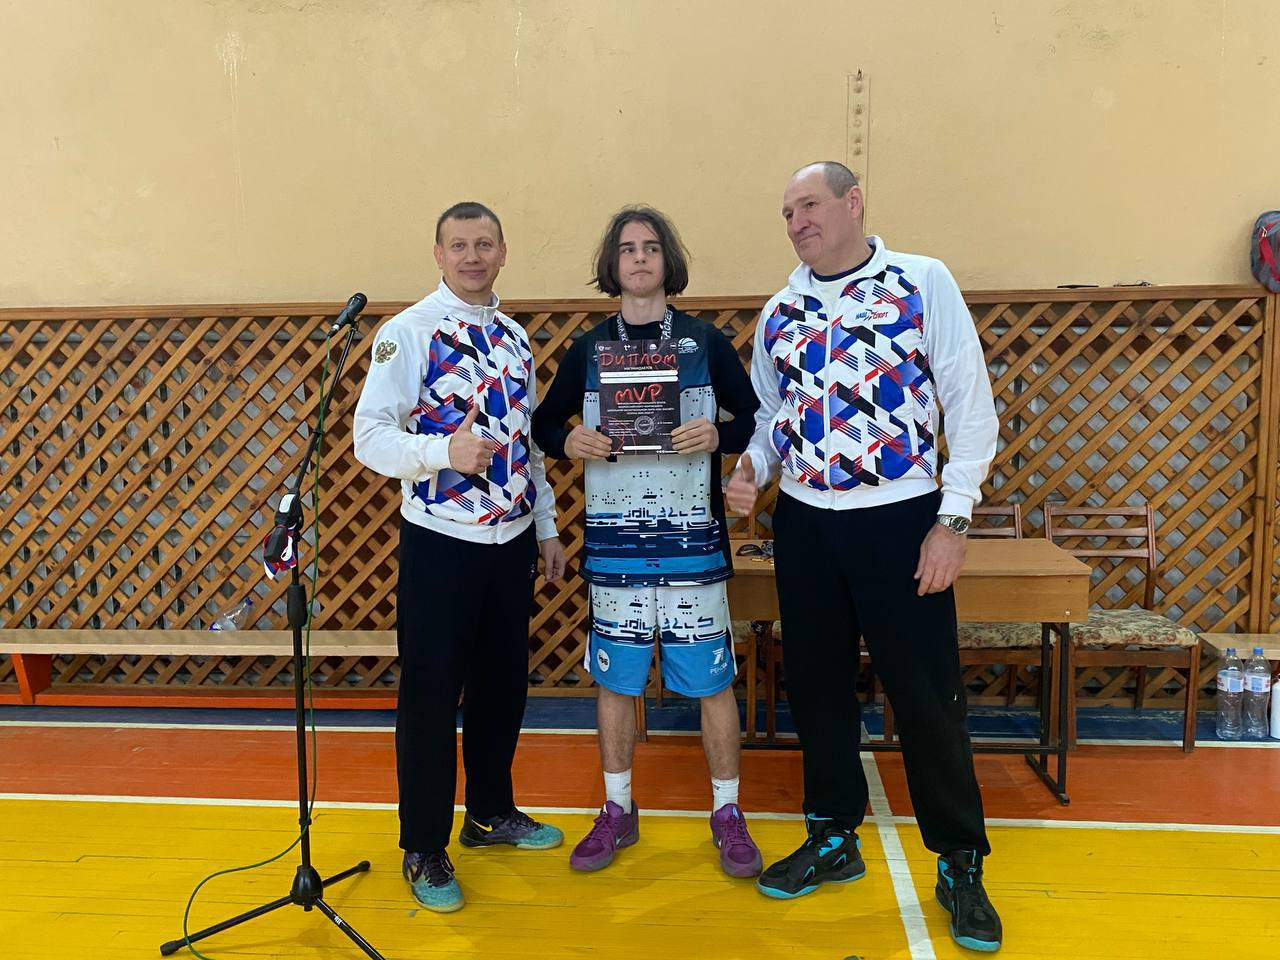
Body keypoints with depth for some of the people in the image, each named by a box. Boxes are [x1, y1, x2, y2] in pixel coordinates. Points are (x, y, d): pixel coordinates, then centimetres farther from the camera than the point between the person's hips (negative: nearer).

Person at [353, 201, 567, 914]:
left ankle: (492, 812, 37)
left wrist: (548, 528, 15)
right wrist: (445, 451, -30)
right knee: (432, 695, 4)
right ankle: (425, 850, 21)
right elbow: (370, 435, -14)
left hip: (513, 540, 6)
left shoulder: (515, 338, 11)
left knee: (503, 683, 17)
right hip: (441, 541, -6)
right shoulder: (410, 332, -9)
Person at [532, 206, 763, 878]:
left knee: (710, 673, 3)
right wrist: (570, 440, -7)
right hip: (613, 536, 2)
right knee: (615, 673, 9)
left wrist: (719, 434, -15)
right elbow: (544, 423, 15)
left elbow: (756, 419, 6)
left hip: (691, 532, -1)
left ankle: (727, 814, 20)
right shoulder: (588, 348, 8)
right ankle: (617, 811, 26)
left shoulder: (705, 341, 4)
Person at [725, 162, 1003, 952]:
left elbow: (971, 403, -7)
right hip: (804, 525, 5)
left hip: (900, 519, -4)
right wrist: (751, 470, -6)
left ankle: (961, 862, 23)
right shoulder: (780, 311, 8)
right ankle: (834, 838, 32)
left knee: (926, 693, 3)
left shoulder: (925, 282, -4)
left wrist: (954, 518, -11)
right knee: (816, 685, 13)